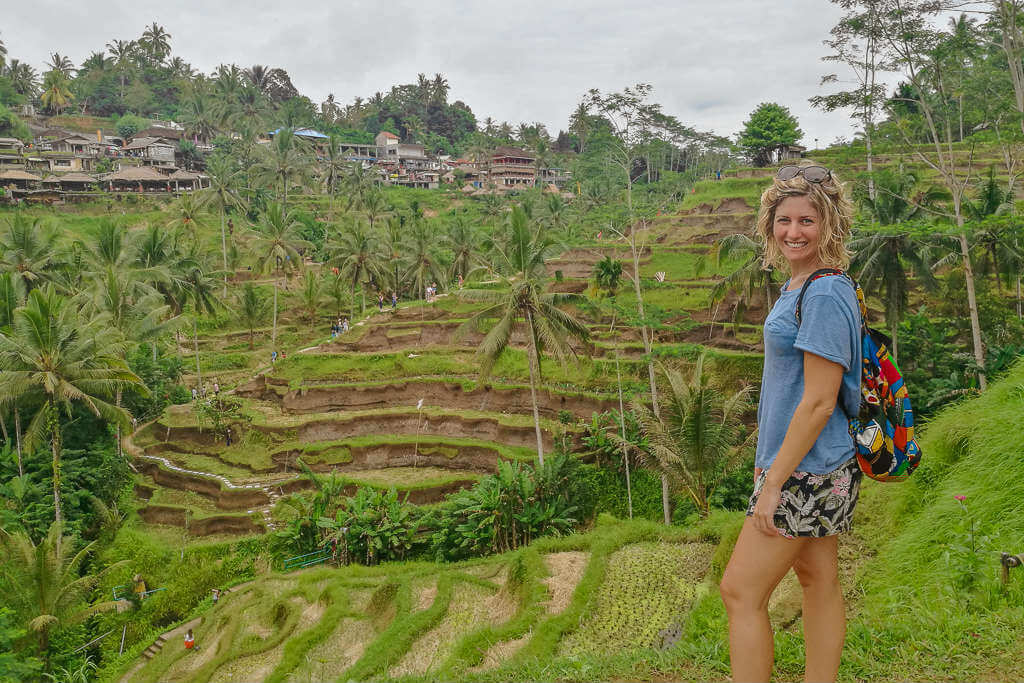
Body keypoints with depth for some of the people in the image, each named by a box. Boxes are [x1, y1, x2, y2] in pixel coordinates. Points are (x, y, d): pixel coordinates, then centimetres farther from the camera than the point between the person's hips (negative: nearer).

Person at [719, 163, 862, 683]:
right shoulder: (798, 287, 11)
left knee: (740, 591, -4)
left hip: (807, 471, -10)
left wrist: (774, 481, -19)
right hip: (815, 466, 10)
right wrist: (770, 460, 20)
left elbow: (819, 402, -22)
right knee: (819, 581, 17)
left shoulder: (825, 296, -19)